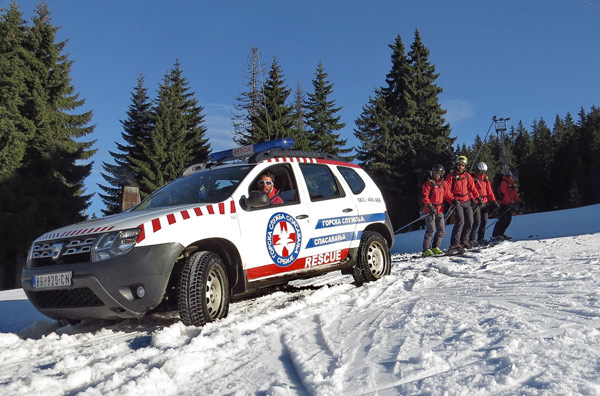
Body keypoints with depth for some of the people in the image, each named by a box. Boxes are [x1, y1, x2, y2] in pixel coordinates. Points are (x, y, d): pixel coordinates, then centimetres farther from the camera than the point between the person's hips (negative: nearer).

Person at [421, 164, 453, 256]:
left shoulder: (443, 184, 13)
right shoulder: (429, 183, -5)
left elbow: (447, 194, 18)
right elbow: (425, 197, -10)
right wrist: (430, 206, -22)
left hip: (439, 210, 6)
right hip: (430, 210, -6)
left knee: (442, 231, 7)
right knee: (431, 230, -11)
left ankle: (435, 247, 20)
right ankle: (426, 250, -4)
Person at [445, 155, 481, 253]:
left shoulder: (467, 175, 12)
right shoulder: (451, 175, -2)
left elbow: (472, 187, 15)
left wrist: (477, 197, 5)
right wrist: (452, 200, -18)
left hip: (467, 201, 6)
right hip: (457, 201, -6)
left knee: (469, 221, 2)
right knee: (460, 221, -17)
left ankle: (464, 241, 14)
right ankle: (454, 244, -16)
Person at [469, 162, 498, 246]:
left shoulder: (486, 178, 17)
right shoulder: (472, 178, -2)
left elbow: (489, 191, 17)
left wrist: (493, 201, 9)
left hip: (485, 202, 7)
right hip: (476, 203, -6)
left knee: (484, 221, 7)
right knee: (477, 221, -11)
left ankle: (481, 238, 18)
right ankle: (472, 239, -6)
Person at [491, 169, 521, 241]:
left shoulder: (512, 184, 19)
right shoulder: (504, 183, -11)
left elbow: (515, 194, 23)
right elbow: (503, 194, -20)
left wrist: (519, 201, 11)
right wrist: (509, 202, -27)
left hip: (509, 205, 10)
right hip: (503, 204, -10)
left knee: (508, 220, 9)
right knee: (503, 220, -13)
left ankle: (500, 234, 17)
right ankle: (494, 236, -11)